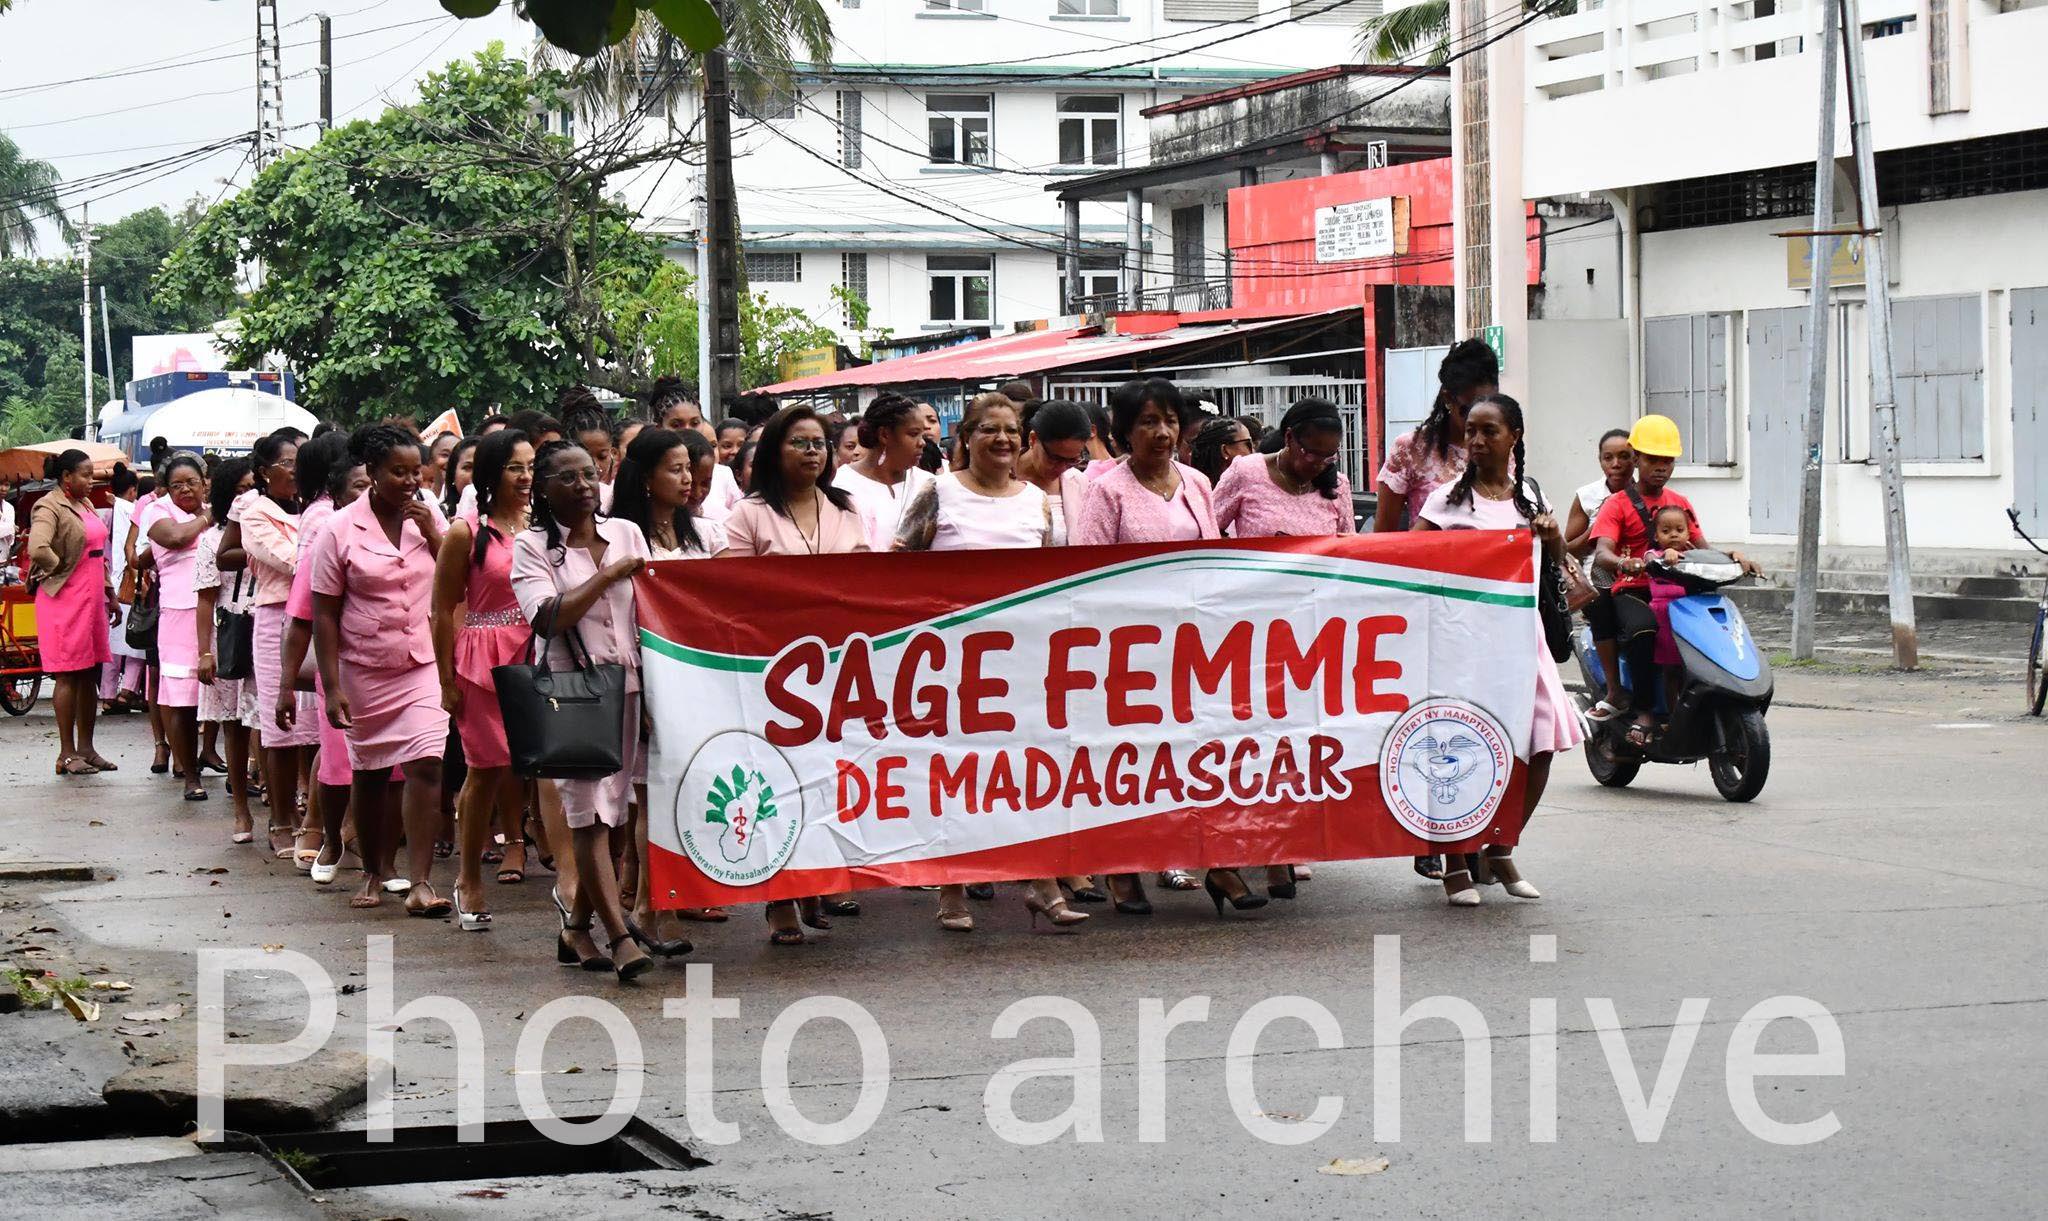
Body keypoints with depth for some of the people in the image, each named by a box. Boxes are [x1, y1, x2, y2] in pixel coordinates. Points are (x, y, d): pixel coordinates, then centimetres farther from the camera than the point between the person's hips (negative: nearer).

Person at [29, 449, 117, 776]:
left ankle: (86, 748, 18)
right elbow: (37, 549, -28)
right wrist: (61, 569, -11)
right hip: (65, 600, -8)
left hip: (91, 598, 8)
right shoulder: (49, 508, -12)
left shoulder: (85, 504, 16)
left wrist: (110, 595, 20)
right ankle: (66, 753, 0)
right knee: (68, 676, -5)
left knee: (89, 675, 10)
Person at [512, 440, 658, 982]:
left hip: (628, 685, 4)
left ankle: (577, 926, 17)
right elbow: (547, 617, -13)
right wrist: (608, 576, -11)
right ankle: (620, 936, -14)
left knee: (608, 812, 6)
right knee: (590, 814, -9)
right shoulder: (532, 546, 1)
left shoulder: (626, 533, 12)